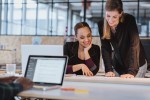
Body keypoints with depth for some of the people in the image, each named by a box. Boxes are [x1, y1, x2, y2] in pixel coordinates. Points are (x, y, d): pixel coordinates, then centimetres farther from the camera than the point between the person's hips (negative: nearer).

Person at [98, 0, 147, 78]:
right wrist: (109, 70, -20)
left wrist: (132, 72, -38)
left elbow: (134, 45, -30)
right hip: (118, 66, 3)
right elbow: (105, 48, -10)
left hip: (137, 65, -3)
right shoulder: (101, 24, -13)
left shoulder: (129, 20, -24)